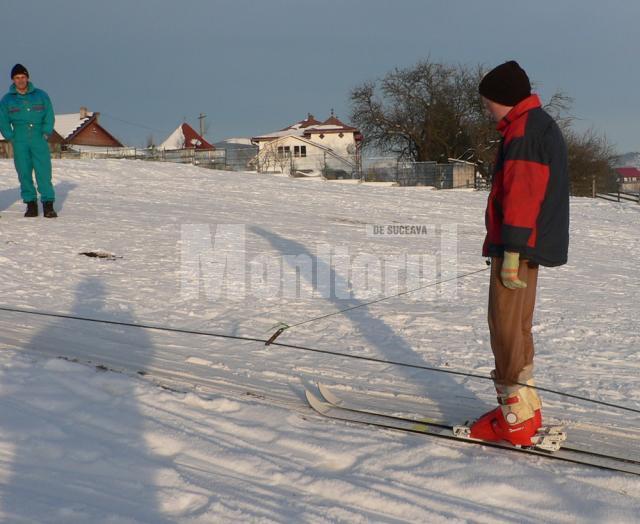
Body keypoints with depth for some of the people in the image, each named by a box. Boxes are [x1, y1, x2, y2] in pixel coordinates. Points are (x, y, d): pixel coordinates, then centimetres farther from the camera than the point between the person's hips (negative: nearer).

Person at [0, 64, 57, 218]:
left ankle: (48, 205, -8)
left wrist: (46, 133, 1)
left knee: (44, 172, -8)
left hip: (40, 141, -1)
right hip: (19, 143, 1)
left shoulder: (41, 95, 7)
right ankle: (31, 204, 5)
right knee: (24, 174, -1)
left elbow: (49, 116, 11)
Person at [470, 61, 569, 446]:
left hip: (518, 245, -10)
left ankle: (515, 419, 0)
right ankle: (527, 408, 23)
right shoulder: (543, 125, 19)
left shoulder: (524, 129, -13)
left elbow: (521, 195, -21)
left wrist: (511, 252, -23)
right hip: (531, 245, 10)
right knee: (518, 327, 16)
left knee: (506, 329, -5)